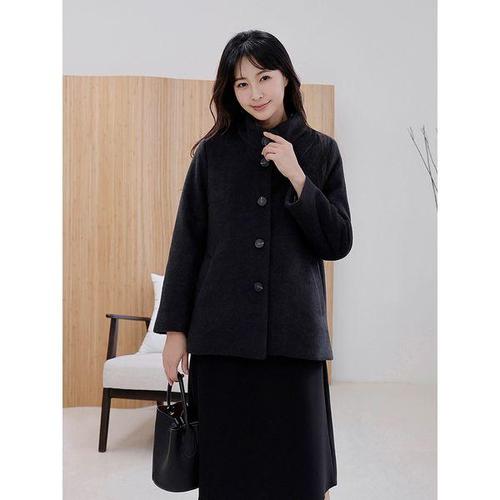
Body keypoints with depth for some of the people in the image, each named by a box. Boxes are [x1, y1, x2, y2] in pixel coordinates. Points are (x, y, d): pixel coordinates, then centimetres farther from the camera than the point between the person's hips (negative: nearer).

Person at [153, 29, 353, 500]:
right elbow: (187, 241, 4)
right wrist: (175, 328, 1)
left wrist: (297, 178, -10)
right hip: (222, 332, 0)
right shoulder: (214, 150, 4)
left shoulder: (321, 150, 5)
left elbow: (339, 244, 1)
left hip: (294, 332, 0)